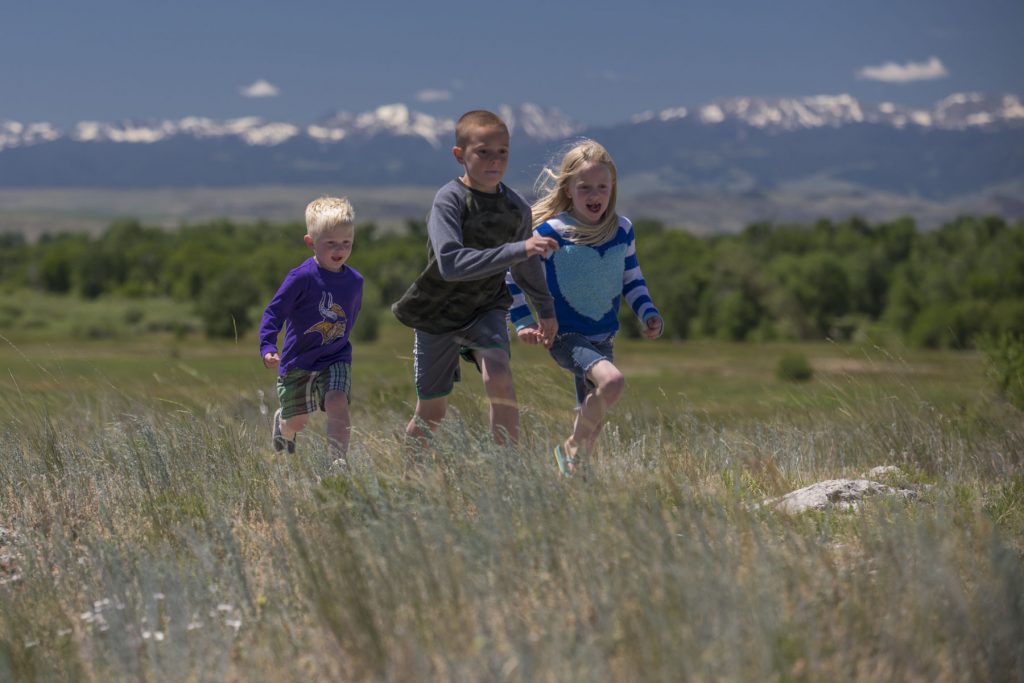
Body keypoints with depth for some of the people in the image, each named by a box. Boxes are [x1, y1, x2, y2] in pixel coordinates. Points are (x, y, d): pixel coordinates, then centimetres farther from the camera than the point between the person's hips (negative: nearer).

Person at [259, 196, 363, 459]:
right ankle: (281, 422, 46)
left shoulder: (354, 281, -1)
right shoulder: (301, 277, -18)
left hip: (335, 360, 3)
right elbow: (274, 312, -16)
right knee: (296, 422, 9)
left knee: (337, 405, -23)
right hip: (297, 361, -2)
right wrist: (267, 346, -27)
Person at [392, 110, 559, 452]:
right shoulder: (449, 200, -22)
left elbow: (525, 265, 13)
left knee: (499, 378, -26)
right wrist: (518, 250, -43)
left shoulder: (516, 207, -7)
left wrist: (546, 310, 23)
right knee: (432, 412, 7)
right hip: (438, 313, -2)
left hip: (486, 309, 2)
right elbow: (451, 263, -37)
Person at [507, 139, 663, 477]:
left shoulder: (623, 230, 3)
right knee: (612, 381, -30)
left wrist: (648, 313, 2)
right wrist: (523, 322, -9)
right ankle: (572, 447, -9)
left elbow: (632, 280, 16)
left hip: (603, 340, 6)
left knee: (591, 418, 12)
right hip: (566, 336, -6)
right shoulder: (550, 232, -12)